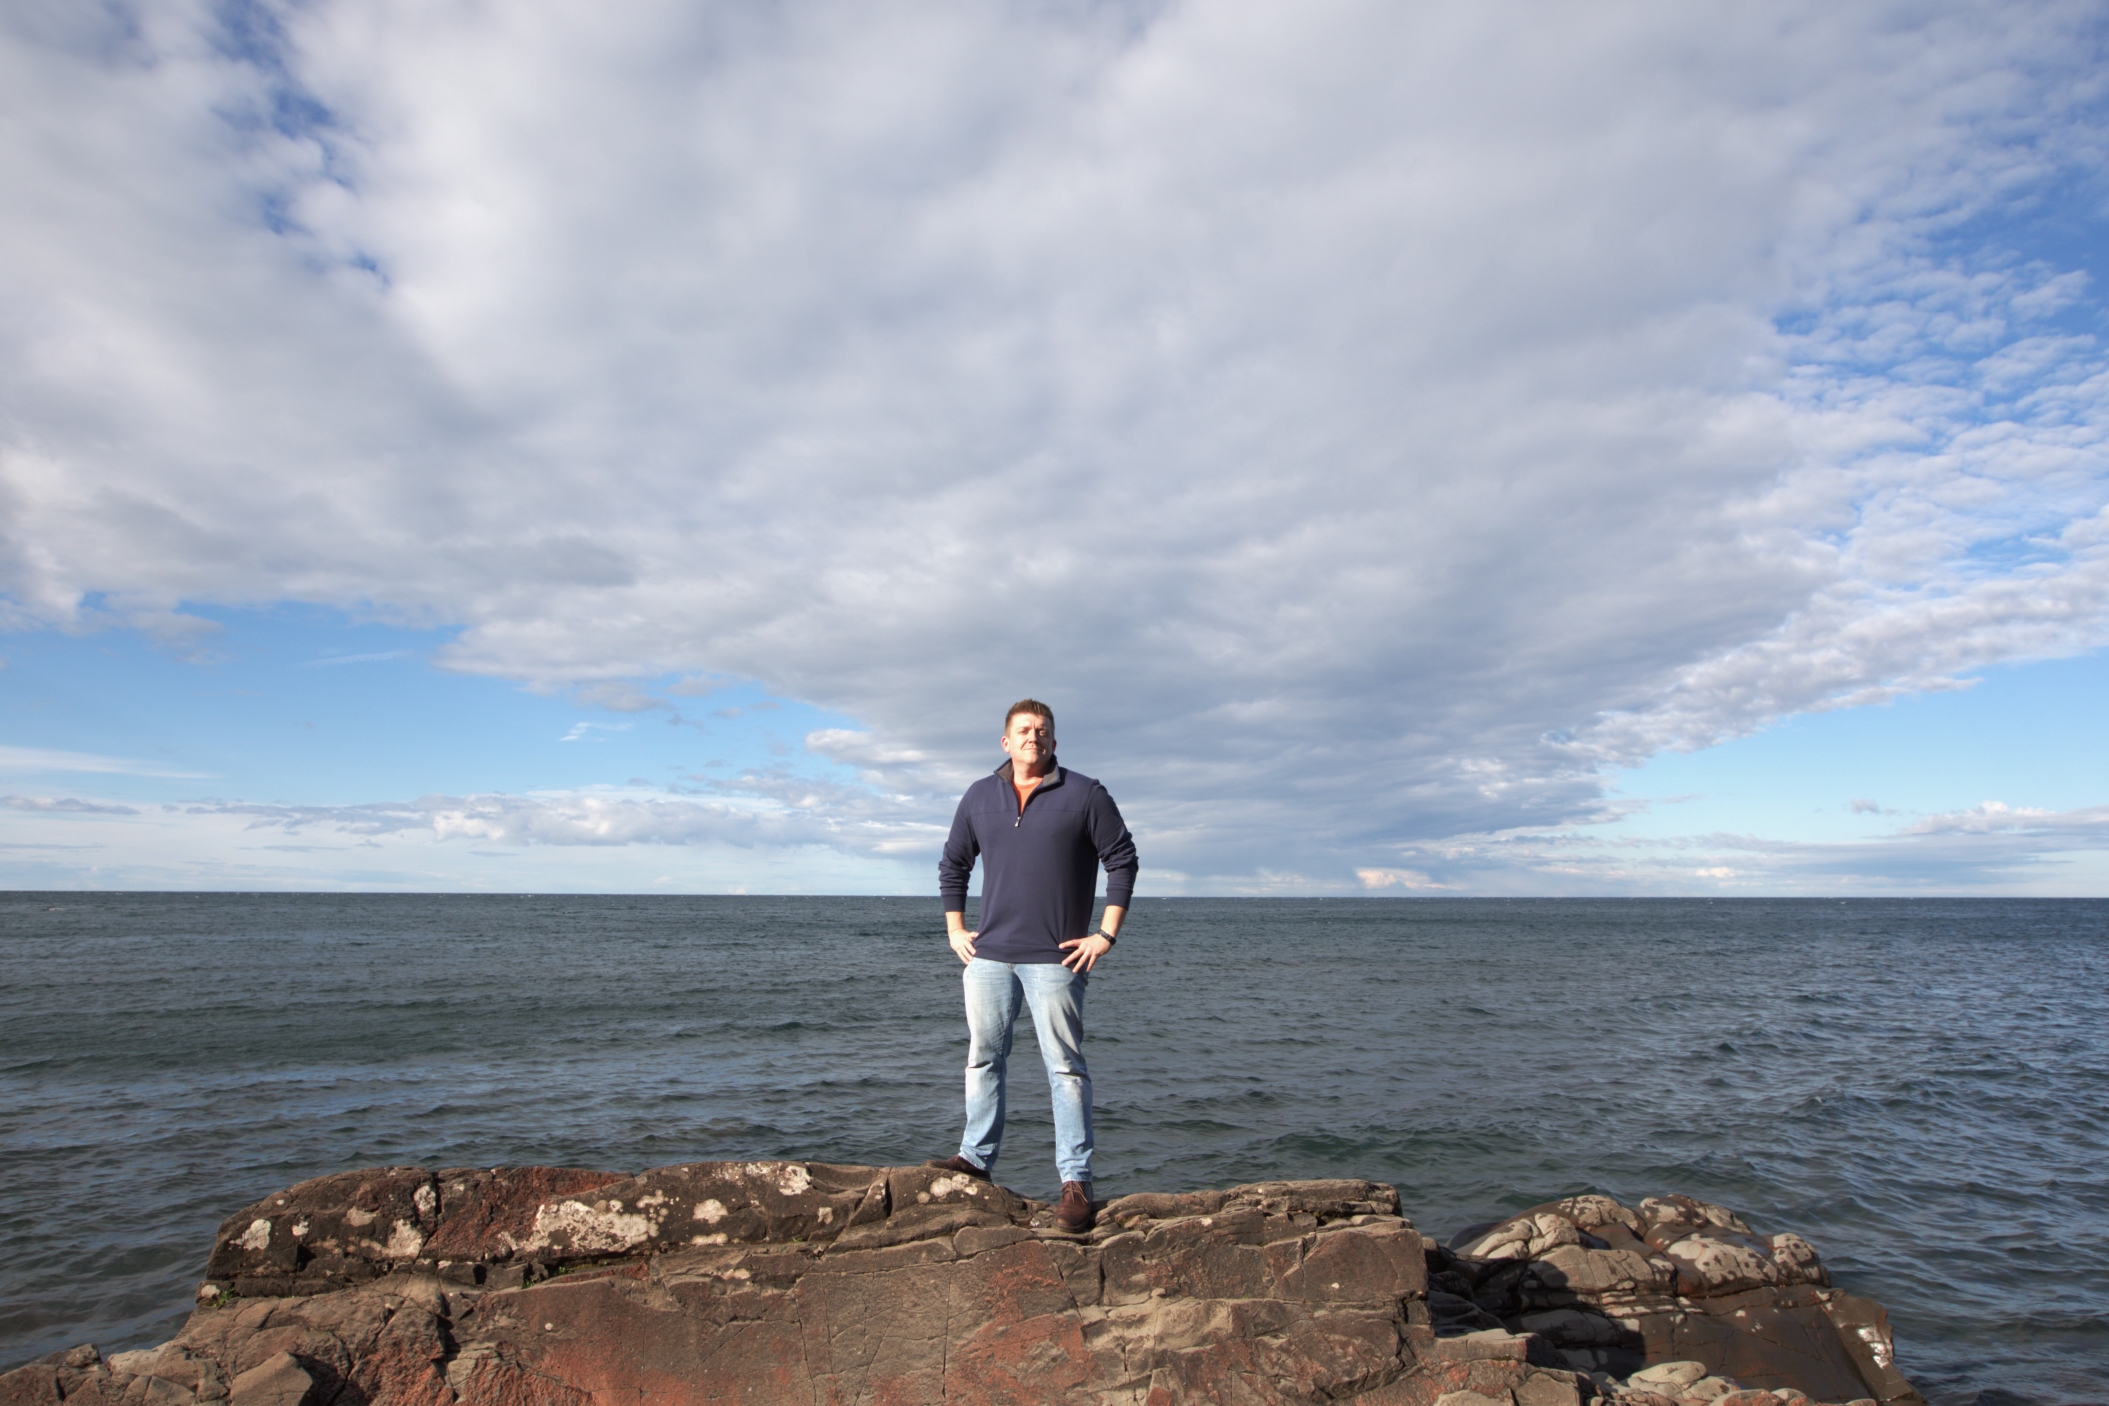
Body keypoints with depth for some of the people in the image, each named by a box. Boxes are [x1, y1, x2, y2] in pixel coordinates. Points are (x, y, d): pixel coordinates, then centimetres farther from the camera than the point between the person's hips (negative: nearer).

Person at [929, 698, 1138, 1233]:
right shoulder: (979, 797, 10)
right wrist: (955, 929, 13)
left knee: (1065, 1067, -1)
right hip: (989, 955, 4)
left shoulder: (1084, 794, -2)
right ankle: (977, 1157, 26)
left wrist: (1106, 934, -5)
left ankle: (1076, 1181, 5)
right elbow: (952, 865, 19)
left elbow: (1122, 859, -1)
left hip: (1055, 958, -4)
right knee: (983, 1059, 12)